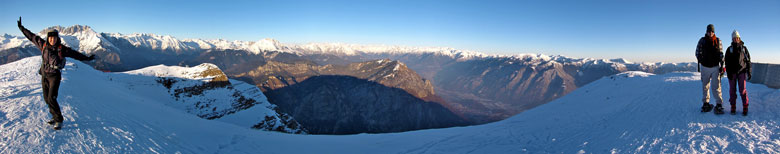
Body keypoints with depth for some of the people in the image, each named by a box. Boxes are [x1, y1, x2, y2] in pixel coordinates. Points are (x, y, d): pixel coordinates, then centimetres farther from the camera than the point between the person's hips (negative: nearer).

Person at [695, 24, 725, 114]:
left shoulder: (718, 41, 1)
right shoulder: (702, 40, -1)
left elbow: (721, 54, 4)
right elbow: (698, 52, 7)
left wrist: (722, 66, -1)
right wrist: (701, 60, -4)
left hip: (715, 67, -1)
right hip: (705, 67, 1)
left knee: (716, 86, -7)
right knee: (705, 86, 8)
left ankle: (719, 105, -1)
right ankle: (706, 103, 17)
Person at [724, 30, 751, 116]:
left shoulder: (744, 48, 7)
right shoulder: (729, 49, 6)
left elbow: (748, 60, 8)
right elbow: (727, 62, 3)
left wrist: (749, 72, 3)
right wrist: (728, 72, -6)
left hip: (742, 72, 0)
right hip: (732, 72, 0)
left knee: (743, 90, -3)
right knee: (732, 90, 3)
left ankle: (745, 107, 3)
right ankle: (733, 107, 9)